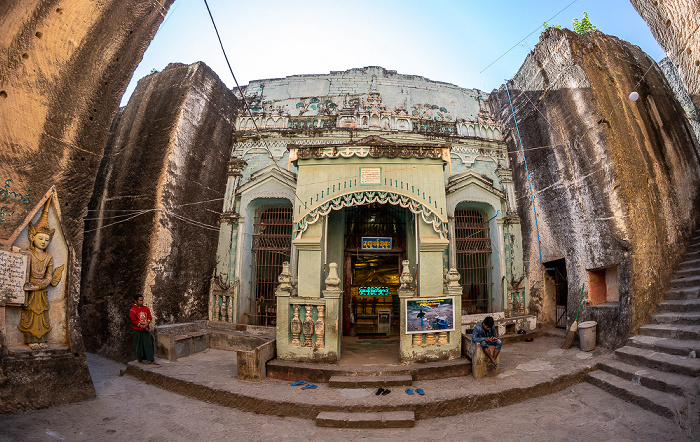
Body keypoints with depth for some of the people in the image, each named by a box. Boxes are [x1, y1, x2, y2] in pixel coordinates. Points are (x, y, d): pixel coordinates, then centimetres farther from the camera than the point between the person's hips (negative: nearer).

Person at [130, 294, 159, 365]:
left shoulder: (146, 308, 7)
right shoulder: (133, 310, -6)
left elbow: (150, 318, 4)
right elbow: (134, 321, -11)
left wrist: (146, 325, -14)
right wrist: (142, 326, -15)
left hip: (146, 330, 3)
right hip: (138, 331, -3)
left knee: (148, 344, 0)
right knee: (139, 345, 5)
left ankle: (152, 360, -2)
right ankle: (140, 360, 20)